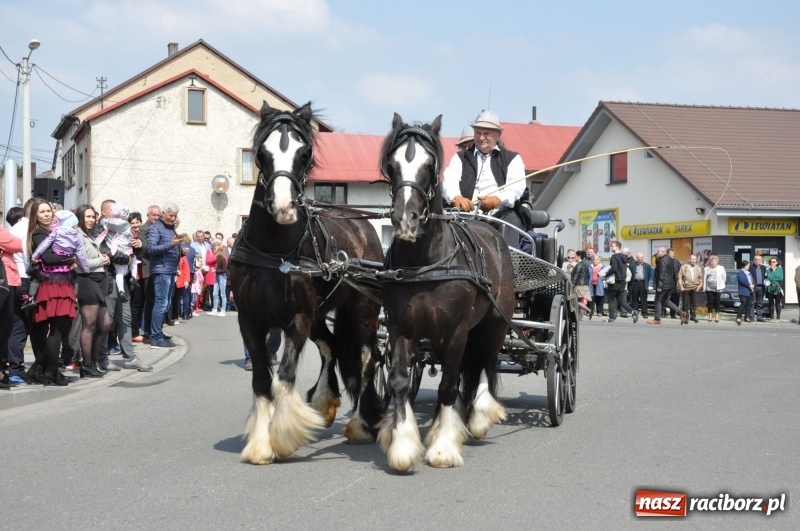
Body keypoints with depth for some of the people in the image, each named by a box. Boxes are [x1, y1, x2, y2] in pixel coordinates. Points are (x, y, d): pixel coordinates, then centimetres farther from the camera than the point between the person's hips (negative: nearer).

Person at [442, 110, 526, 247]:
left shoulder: (512, 159, 20)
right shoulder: (460, 158, 24)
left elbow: (517, 186, 0)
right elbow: (449, 180, 3)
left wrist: (498, 199, -24)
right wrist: (457, 197, -23)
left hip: (501, 213, -1)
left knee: (509, 224, -34)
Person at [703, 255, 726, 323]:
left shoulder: (721, 268, 1)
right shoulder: (706, 269, 3)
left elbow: (724, 278, 7)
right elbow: (704, 279, 4)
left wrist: (722, 285, 10)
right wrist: (704, 287, 1)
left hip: (718, 288, -1)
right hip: (709, 288, 1)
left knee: (717, 302, 0)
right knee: (710, 302, 2)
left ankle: (717, 316, 7)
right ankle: (710, 316, 10)